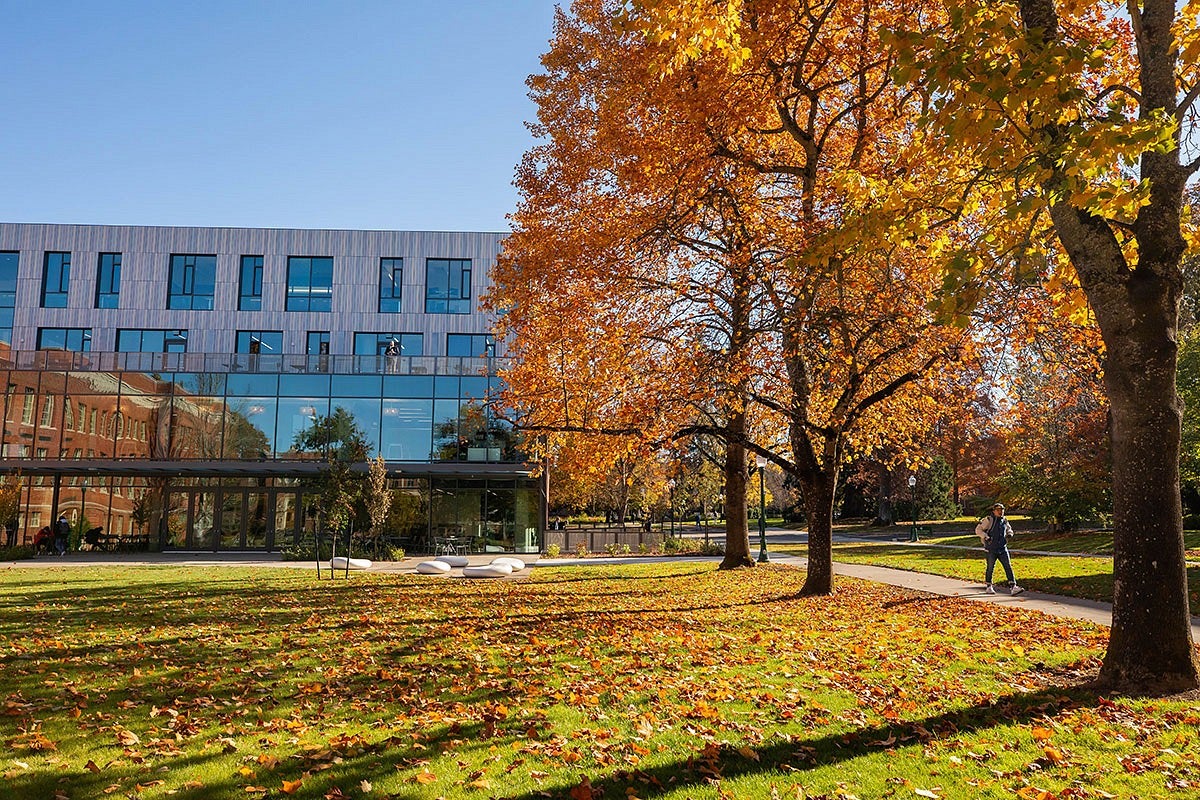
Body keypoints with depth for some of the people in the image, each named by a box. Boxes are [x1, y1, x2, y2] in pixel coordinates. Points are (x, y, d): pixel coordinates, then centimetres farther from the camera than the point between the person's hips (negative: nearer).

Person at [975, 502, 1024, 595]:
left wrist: (1010, 534, 6)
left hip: (1003, 548, 5)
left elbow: (1009, 529, 28)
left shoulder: (1004, 520, 9)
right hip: (991, 549, -5)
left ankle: (1013, 587, -7)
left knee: (1008, 567, -4)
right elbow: (978, 529, -8)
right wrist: (986, 537, -18)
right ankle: (989, 587, 21)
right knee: (990, 568, 5)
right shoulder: (989, 520, -8)